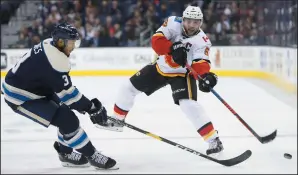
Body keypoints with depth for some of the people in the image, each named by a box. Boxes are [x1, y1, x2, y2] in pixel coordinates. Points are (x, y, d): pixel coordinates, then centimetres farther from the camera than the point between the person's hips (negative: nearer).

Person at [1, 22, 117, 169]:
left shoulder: (49, 46, 2)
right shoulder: (55, 59, -28)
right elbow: (66, 92, -23)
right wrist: (91, 107, -15)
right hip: (20, 97, -10)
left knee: (66, 112, 15)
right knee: (67, 120, -13)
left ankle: (66, 152, 24)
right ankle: (92, 156, -2)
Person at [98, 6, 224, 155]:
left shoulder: (201, 41, -25)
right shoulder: (173, 23, -19)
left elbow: (201, 62, -36)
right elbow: (156, 40, -26)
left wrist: (206, 75, -57)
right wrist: (173, 48, -44)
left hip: (181, 73, -4)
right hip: (161, 67, 4)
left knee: (189, 105, -25)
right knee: (129, 87, 9)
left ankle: (213, 140, -18)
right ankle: (117, 120, 33)